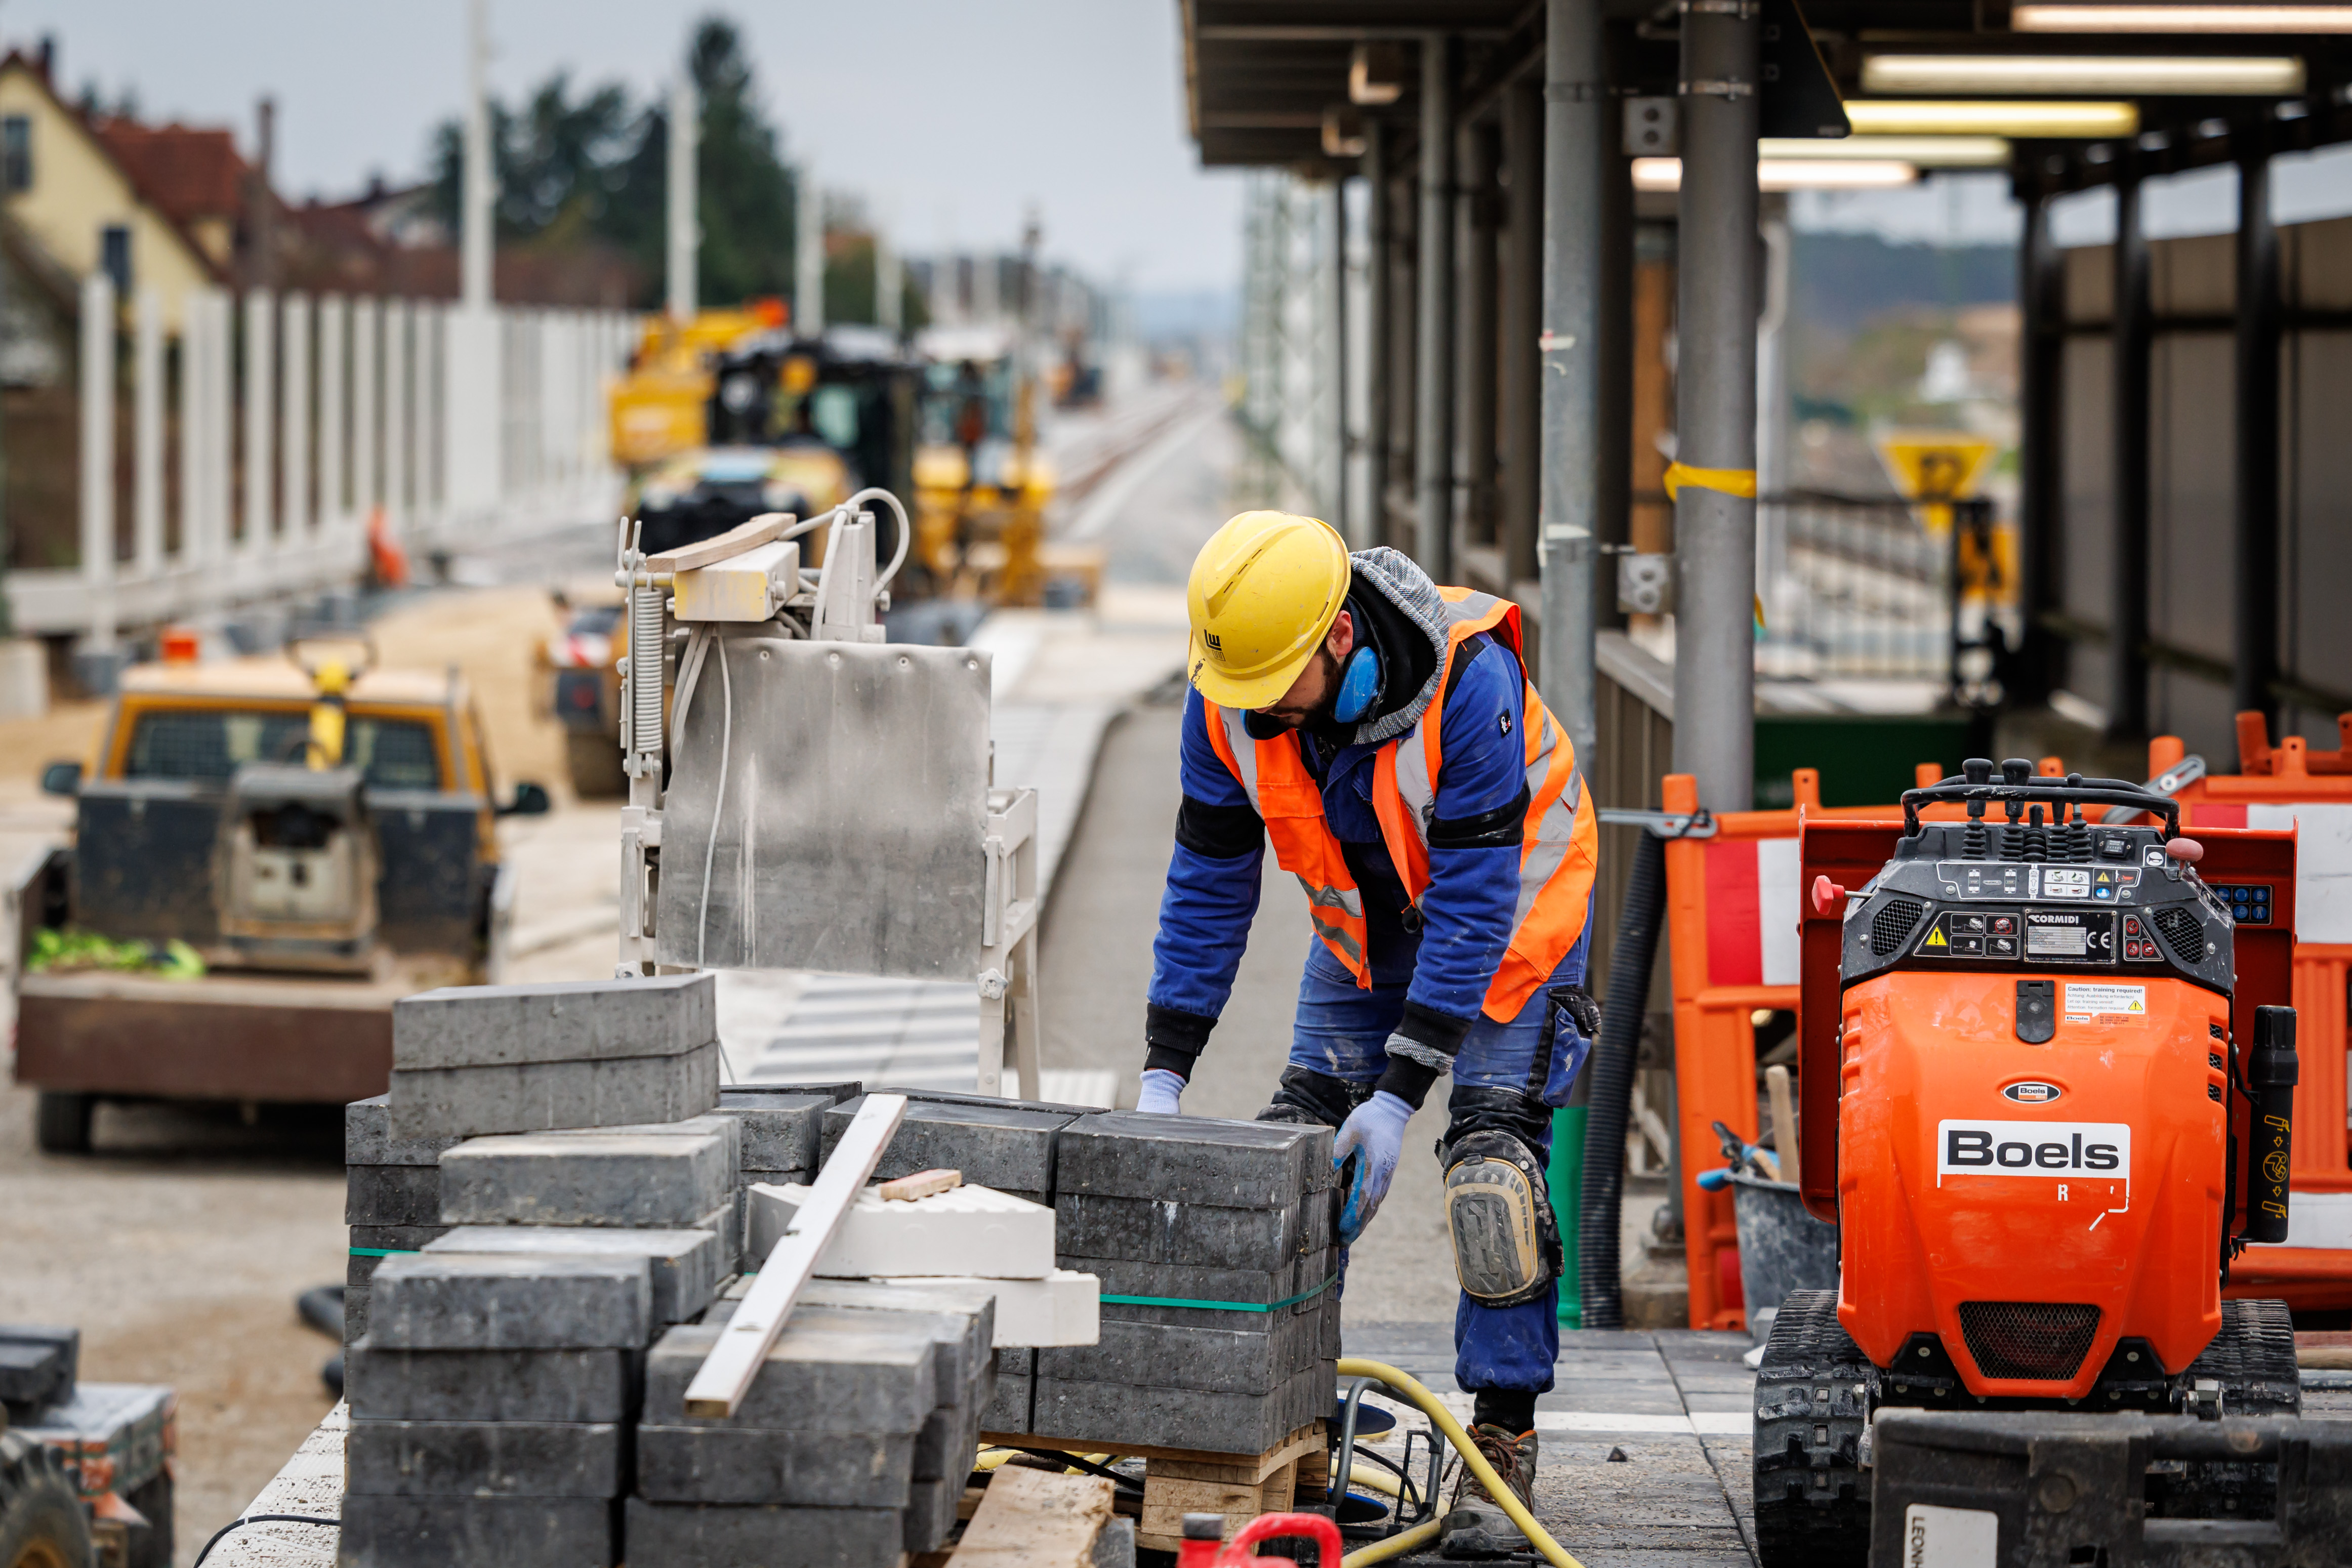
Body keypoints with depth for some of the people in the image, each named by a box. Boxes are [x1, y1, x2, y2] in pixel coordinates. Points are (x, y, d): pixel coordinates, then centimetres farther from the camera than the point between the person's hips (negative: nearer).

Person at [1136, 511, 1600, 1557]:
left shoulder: (1468, 678, -37)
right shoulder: (1226, 701, -21)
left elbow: (1471, 904, -32)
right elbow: (1207, 886, -11)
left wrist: (1399, 1094, -33)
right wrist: (1164, 1070, -17)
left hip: (1508, 906, -5)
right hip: (1366, 915, 5)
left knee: (1491, 1155, -18)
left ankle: (1503, 1438, -12)